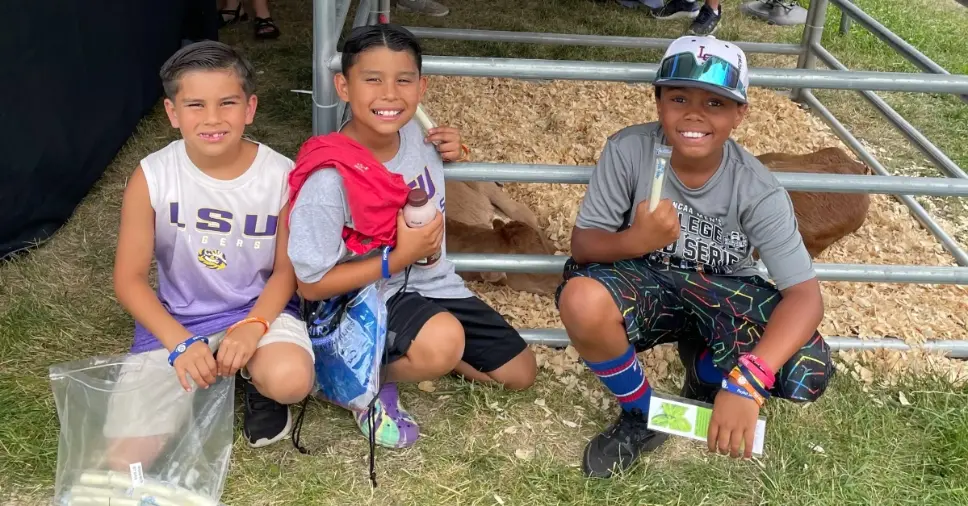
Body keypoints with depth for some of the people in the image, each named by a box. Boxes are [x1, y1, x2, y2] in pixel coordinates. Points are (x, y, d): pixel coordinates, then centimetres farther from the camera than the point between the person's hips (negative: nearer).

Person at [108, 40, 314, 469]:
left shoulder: (281, 175, -13)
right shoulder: (151, 178, -13)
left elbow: (287, 268, -3)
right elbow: (129, 278, -7)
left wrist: (253, 327, -21)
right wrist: (180, 343, -20)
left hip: (260, 308, -1)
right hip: (176, 320, 1)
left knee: (290, 379, -35)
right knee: (128, 455, -11)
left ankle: (255, 378, 5)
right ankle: (208, 377, 17)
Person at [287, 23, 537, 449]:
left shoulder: (412, 130, -9)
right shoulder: (329, 178, -29)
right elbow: (311, 284, -21)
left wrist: (446, 153, -6)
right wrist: (399, 258, -25)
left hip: (433, 284, 7)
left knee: (520, 373, 12)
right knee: (443, 341, -39)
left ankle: (413, 350, 23)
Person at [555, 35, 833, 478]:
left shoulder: (757, 190, -21)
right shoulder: (628, 150, -20)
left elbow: (805, 295, -27)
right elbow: (582, 243, -14)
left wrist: (746, 379, -43)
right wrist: (635, 241, -39)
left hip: (722, 295, 1)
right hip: (645, 282, 0)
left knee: (807, 372, -26)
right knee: (580, 300, -35)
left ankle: (704, 370, 11)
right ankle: (641, 416, -3)